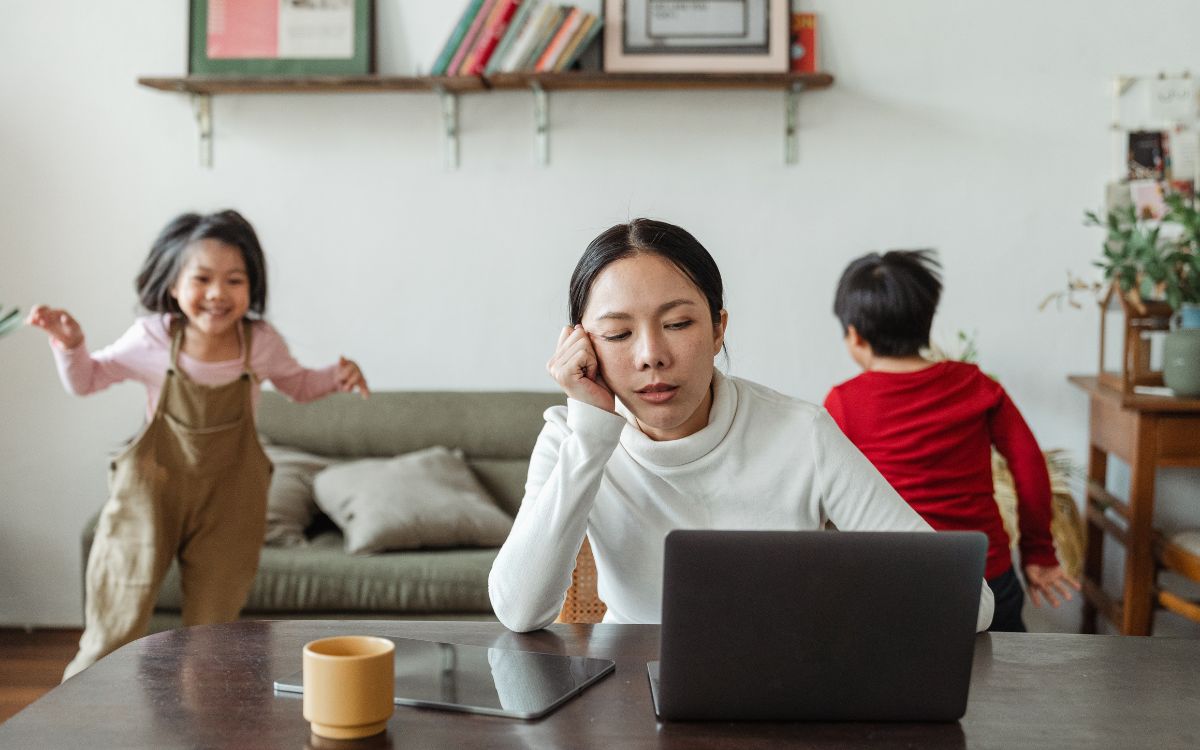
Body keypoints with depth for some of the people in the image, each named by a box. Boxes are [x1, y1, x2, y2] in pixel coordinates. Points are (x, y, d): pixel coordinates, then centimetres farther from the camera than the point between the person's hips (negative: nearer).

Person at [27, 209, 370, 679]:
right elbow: (86, 380, 3)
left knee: (212, 629, 11)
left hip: (228, 498, 1)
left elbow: (297, 385, 12)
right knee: (116, 626, 3)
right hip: (152, 487, -1)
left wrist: (337, 377, -8)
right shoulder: (151, 339, -11)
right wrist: (69, 343, -16)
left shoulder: (261, 343, -9)